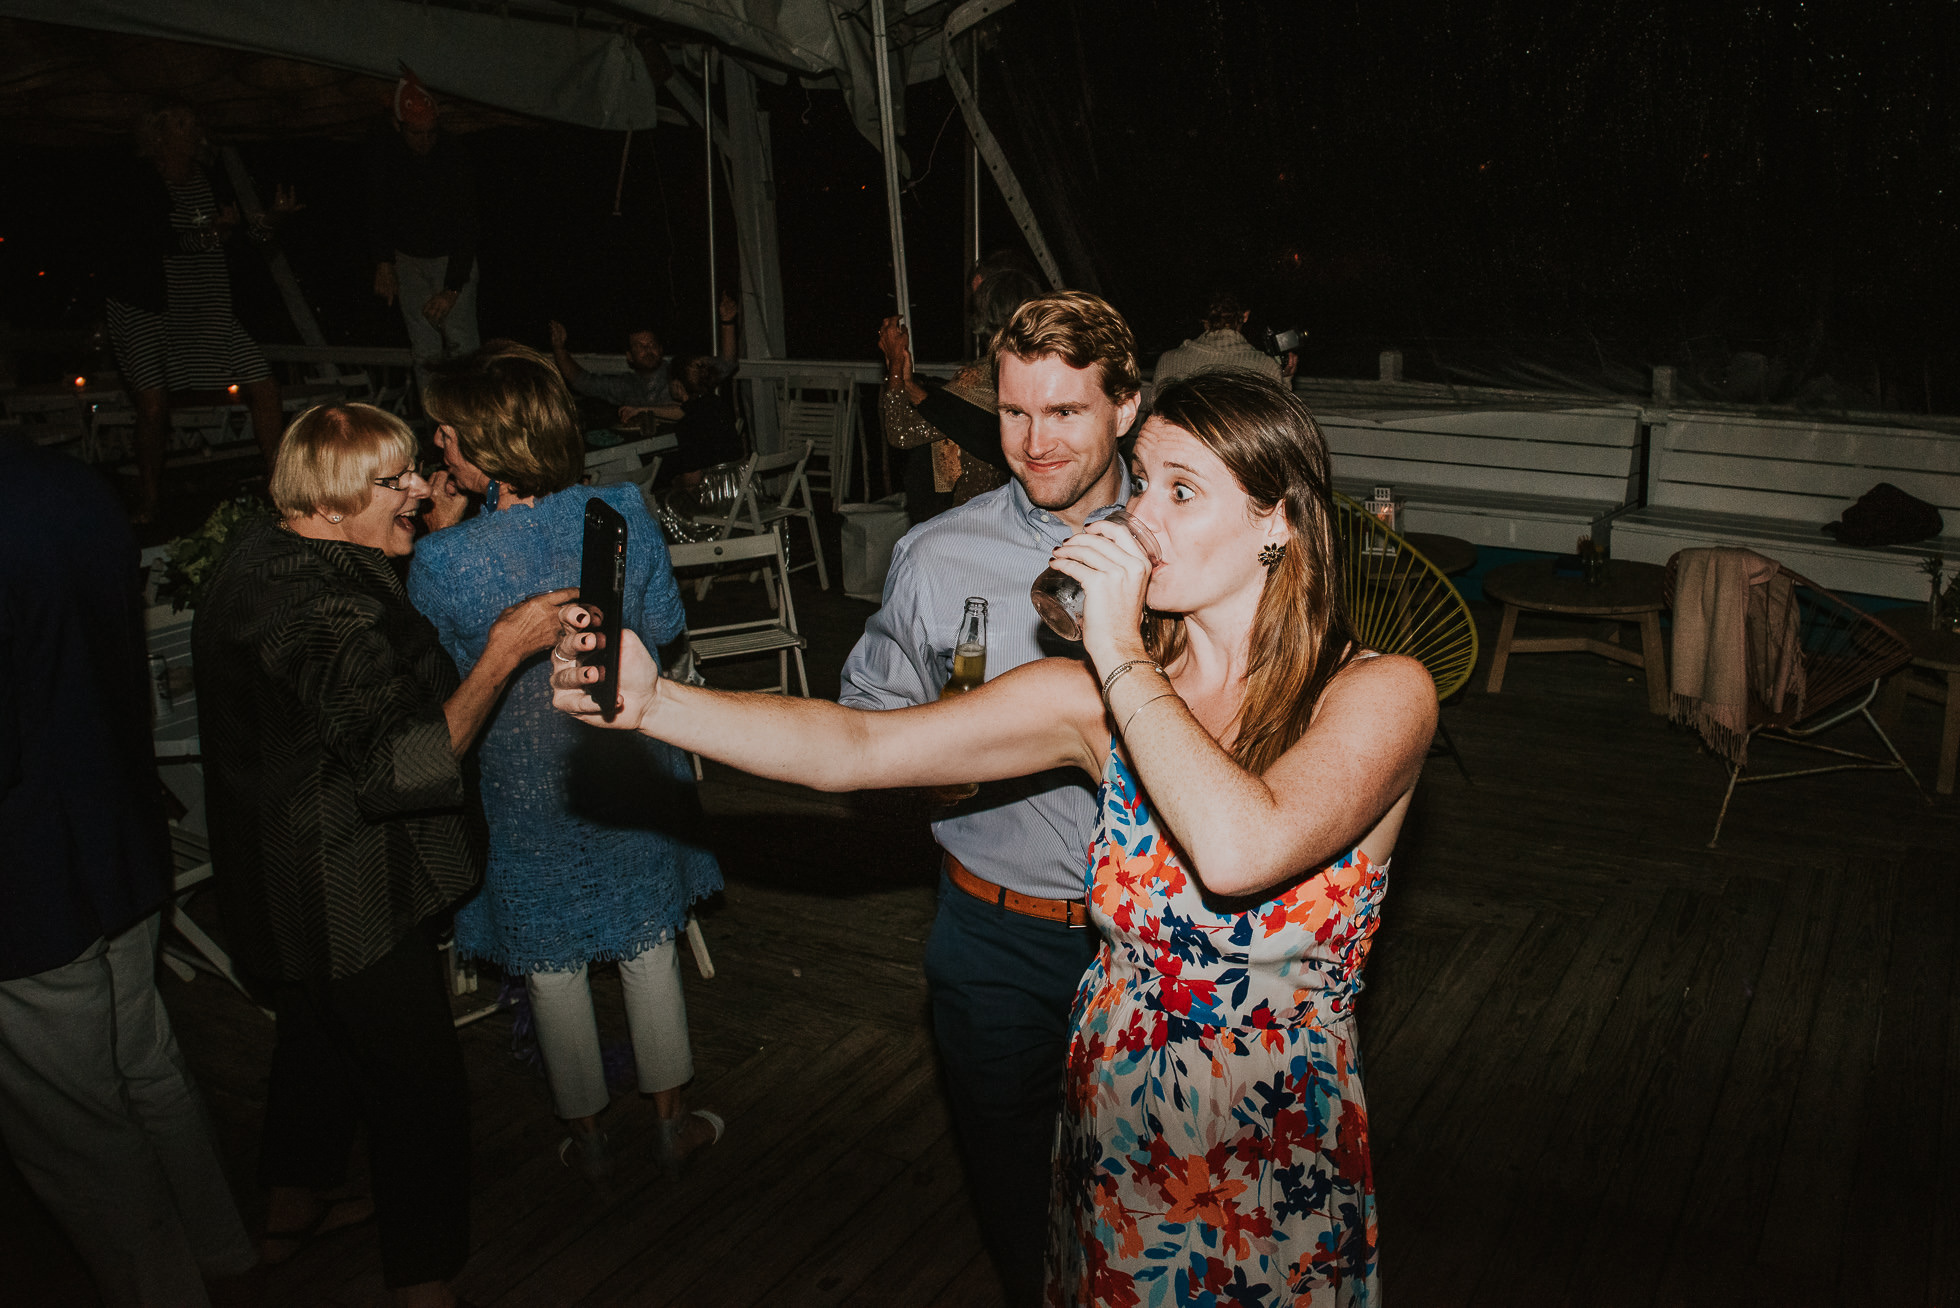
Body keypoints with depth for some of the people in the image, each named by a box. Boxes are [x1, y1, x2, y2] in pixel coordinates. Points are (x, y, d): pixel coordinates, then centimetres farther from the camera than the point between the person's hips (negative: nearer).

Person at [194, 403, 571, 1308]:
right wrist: (503, 652, -31)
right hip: (347, 899, -11)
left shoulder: (258, 555, 2)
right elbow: (403, 768, -33)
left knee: (319, 1034, 29)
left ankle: (289, 1210, 50)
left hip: (279, 883, 11)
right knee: (419, 1081, 3)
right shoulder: (328, 611, -31)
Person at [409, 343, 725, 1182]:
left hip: (524, 784, -2)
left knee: (551, 964, 18)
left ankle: (588, 1136, 36)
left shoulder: (440, 560, -23)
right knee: (648, 943, 19)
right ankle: (673, 1124, 34)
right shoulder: (624, 512, -15)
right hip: (629, 765, 3)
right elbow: (663, 630, -3)